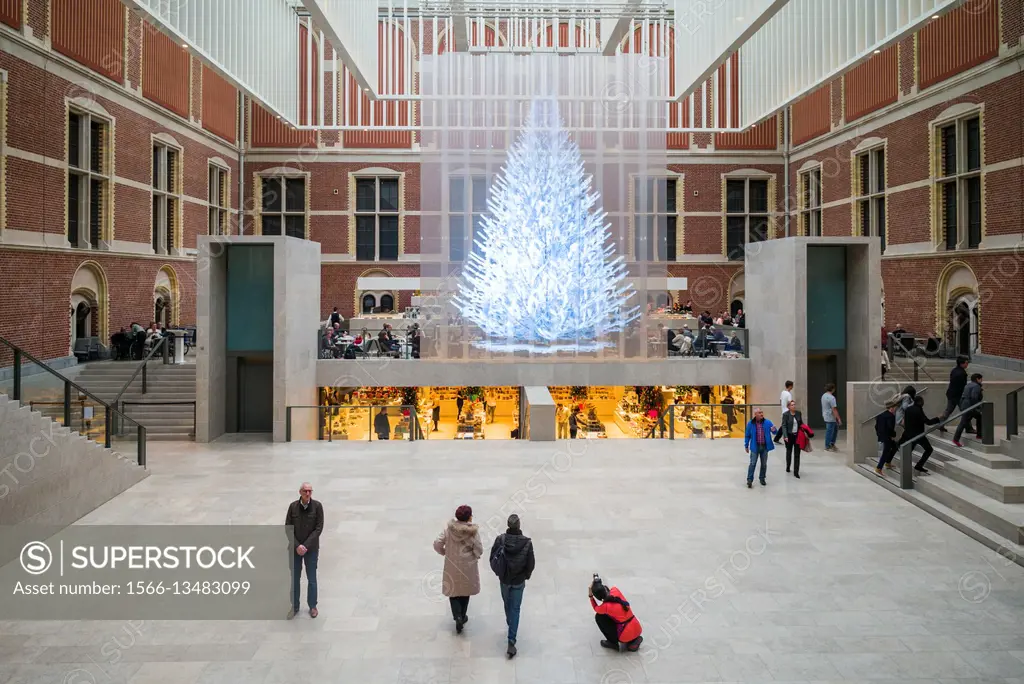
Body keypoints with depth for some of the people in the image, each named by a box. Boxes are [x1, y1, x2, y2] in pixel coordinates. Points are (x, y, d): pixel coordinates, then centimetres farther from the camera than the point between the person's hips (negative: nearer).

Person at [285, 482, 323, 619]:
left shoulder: (317, 506, -10)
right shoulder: (293, 506, -6)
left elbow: (319, 528, -10)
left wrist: (306, 546, -16)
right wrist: (297, 546, -15)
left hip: (311, 548, -1)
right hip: (294, 548, 1)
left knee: (311, 579, 9)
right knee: (295, 579, 10)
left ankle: (312, 606, 24)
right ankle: (294, 607, 25)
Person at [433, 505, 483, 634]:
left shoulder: (449, 527, -14)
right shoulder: (473, 531, -19)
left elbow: (437, 544, -12)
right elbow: (479, 550, -15)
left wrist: (445, 552, 8)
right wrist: (475, 556, 8)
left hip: (452, 566, 1)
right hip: (467, 566, 0)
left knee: (453, 590, 16)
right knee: (465, 591, 21)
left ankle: (458, 616, 0)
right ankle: (462, 616, 33)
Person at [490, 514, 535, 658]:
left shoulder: (500, 539, -20)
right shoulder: (527, 542, -21)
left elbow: (493, 558, -9)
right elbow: (531, 563, -11)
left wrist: (499, 572, 9)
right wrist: (526, 576, 9)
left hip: (504, 579, 1)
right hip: (519, 581, -1)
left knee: (507, 604, 26)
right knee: (515, 608, 8)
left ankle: (510, 624, 51)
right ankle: (511, 641, 2)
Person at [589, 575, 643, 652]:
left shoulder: (605, 606, -16)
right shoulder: (615, 590, -4)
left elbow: (596, 609, 9)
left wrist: (590, 596, 2)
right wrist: (598, 583, 14)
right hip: (637, 628, 6)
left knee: (598, 617, 3)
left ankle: (613, 642, 11)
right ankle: (634, 640, 17)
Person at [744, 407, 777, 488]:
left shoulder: (767, 422, -2)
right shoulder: (751, 423, -6)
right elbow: (747, 435, 1)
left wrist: (773, 430, -27)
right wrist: (746, 446, 2)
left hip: (764, 446, 2)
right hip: (755, 447, -2)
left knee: (764, 464, 12)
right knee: (753, 463, -4)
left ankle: (762, 478, 27)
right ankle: (749, 480, 1)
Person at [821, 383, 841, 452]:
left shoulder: (823, 396, 7)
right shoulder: (831, 398, -22)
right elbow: (834, 409, -23)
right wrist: (839, 419, -19)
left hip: (825, 416, 10)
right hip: (830, 418, -10)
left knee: (836, 428, 21)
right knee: (829, 432, 2)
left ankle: (832, 444, 25)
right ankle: (827, 446, 11)